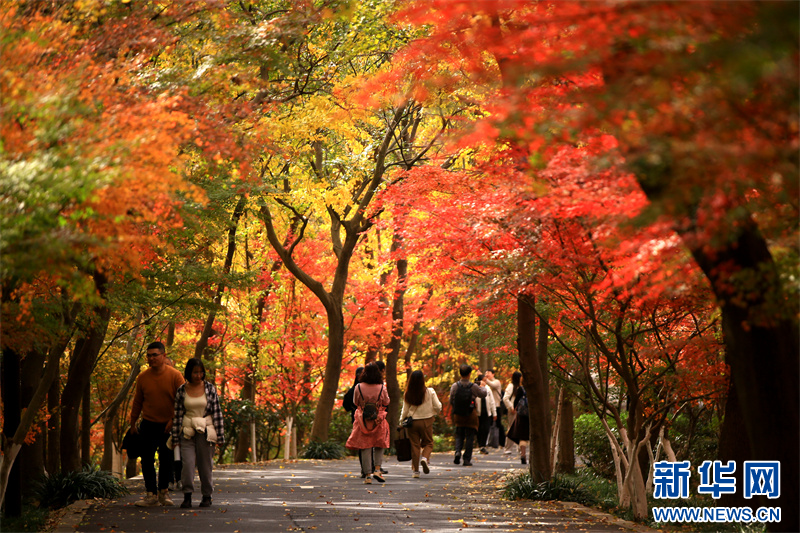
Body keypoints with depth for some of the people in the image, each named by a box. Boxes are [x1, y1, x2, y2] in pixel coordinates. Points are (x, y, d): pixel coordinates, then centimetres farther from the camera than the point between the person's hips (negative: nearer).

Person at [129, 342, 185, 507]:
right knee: (147, 460, -3)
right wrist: (133, 424, 13)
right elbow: (137, 402, 11)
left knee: (167, 460, 5)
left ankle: (163, 491, 21)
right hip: (149, 425, 1)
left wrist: (173, 420, -11)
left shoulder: (175, 376, -6)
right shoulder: (142, 378, 1)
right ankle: (151, 494, 3)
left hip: (169, 426, -1)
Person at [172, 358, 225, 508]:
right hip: (187, 432, 0)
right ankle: (187, 496, -7)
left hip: (205, 432, 0)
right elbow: (177, 415, 5)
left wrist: (219, 436, 0)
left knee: (205, 465, 4)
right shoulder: (181, 391, 2)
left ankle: (207, 496, 18)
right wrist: (176, 439, 2)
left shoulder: (210, 388, 1)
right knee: (187, 463, -12)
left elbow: (217, 412, 3)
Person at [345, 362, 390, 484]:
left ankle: (368, 474, 3)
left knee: (365, 447, 4)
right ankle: (377, 469, 3)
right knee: (379, 446, 16)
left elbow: (355, 402, 6)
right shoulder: (381, 388, -7)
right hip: (378, 419, 0)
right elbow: (386, 403, 6)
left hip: (363, 420, 0)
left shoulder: (359, 387, -7)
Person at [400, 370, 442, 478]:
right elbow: (438, 407, -3)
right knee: (428, 443, 14)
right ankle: (425, 458, -16)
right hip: (426, 421, -1)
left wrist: (401, 422, 16)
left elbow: (405, 410, 2)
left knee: (415, 445, 8)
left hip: (412, 422, 1)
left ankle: (415, 470, 7)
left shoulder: (408, 394, -5)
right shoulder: (430, 392, -8)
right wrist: (433, 412, 19)